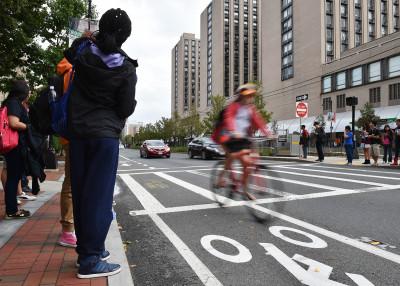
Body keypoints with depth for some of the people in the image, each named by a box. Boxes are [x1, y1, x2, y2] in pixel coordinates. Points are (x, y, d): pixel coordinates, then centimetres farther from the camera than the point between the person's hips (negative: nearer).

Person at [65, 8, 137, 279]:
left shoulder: (82, 49, 3)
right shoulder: (126, 68, -8)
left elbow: (66, 59, 26)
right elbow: (126, 109, -7)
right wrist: (132, 103, 14)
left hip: (78, 131, 5)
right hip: (105, 134, -5)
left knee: (80, 192, 11)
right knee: (99, 194, -2)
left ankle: (86, 248, 24)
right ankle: (90, 260, 4)